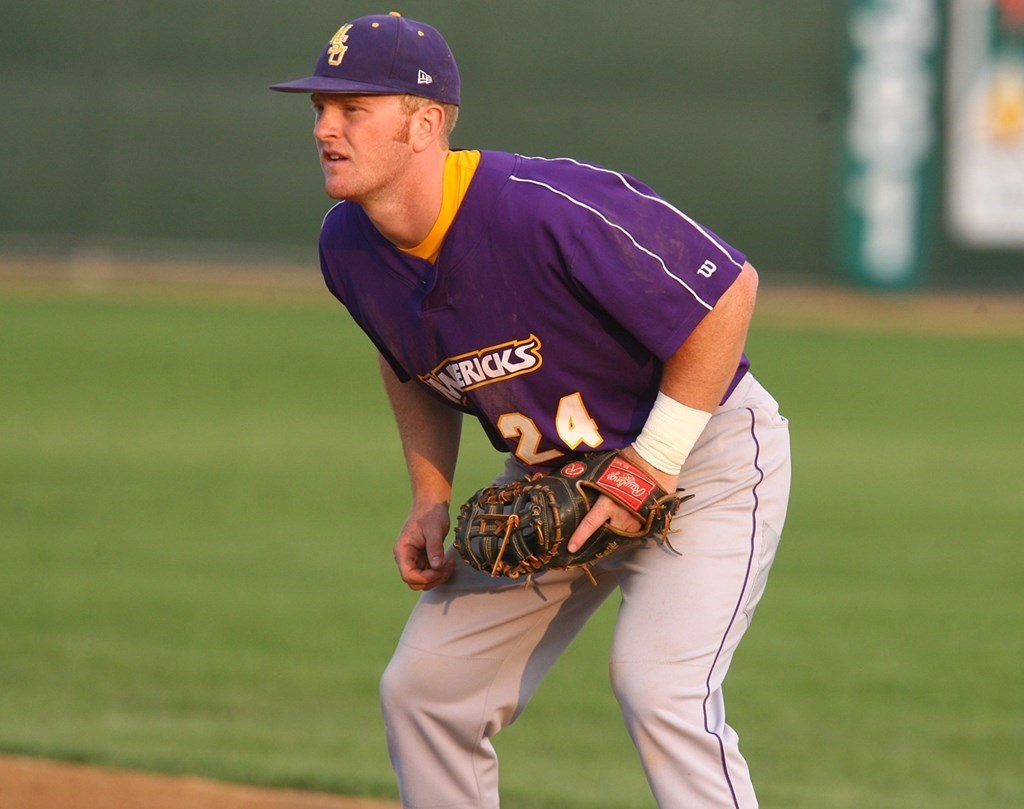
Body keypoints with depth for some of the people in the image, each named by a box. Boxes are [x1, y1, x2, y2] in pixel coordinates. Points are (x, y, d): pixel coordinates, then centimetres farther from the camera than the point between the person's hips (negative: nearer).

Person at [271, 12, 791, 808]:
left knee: (658, 689, -25)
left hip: (704, 451, -8)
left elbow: (728, 289, -27)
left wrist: (651, 466, -24)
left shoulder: (544, 210, -33)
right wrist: (432, 501, 3)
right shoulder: (349, 247, -8)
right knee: (423, 690, 6)